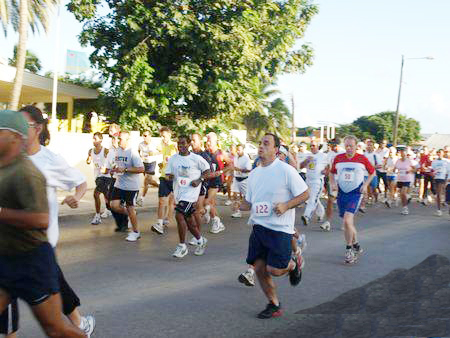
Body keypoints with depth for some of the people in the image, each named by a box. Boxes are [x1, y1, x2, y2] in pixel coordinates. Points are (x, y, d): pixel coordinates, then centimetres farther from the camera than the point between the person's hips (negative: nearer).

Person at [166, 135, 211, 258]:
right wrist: (169, 176, -15)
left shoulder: (196, 158, -4)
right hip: (178, 191, 5)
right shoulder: (173, 159, 6)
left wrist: (199, 180, -10)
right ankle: (201, 240, 35)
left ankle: (182, 246, -7)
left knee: (179, 215, -18)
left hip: (191, 191, -5)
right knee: (189, 219, 14)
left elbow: (207, 170, 5)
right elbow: (168, 173, 8)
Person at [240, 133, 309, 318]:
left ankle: (294, 263, 24)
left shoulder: (286, 170, -9)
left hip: (280, 228, -6)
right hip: (258, 226, 6)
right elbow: (249, 202, 18)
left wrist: (286, 206, -20)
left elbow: (305, 194, -6)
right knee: (259, 268, 4)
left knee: (274, 270, -10)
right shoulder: (254, 174, 11)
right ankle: (274, 305, 23)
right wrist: (238, 205, -4)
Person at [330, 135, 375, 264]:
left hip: (356, 192, -4)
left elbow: (372, 172, 9)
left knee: (347, 220, -18)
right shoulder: (338, 158, 3)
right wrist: (333, 183, 0)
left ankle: (349, 249, -4)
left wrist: (365, 185, -3)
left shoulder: (362, 159, -3)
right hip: (342, 192, 4)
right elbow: (332, 173, 17)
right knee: (349, 222, 12)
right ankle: (356, 246, 30)